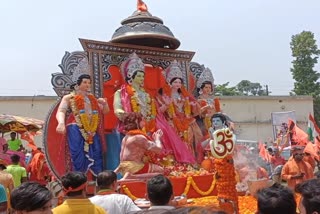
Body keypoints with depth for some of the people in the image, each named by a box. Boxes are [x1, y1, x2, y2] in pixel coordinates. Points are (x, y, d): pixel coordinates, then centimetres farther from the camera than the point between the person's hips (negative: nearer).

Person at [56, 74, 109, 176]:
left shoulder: (92, 98, 22)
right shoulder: (69, 97, 7)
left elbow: (105, 111, 27)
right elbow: (60, 112, -9)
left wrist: (105, 104, 3)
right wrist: (61, 123, -31)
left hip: (92, 129, 4)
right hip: (76, 128, -4)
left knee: (96, 154, -2)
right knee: (78, 155, -11)